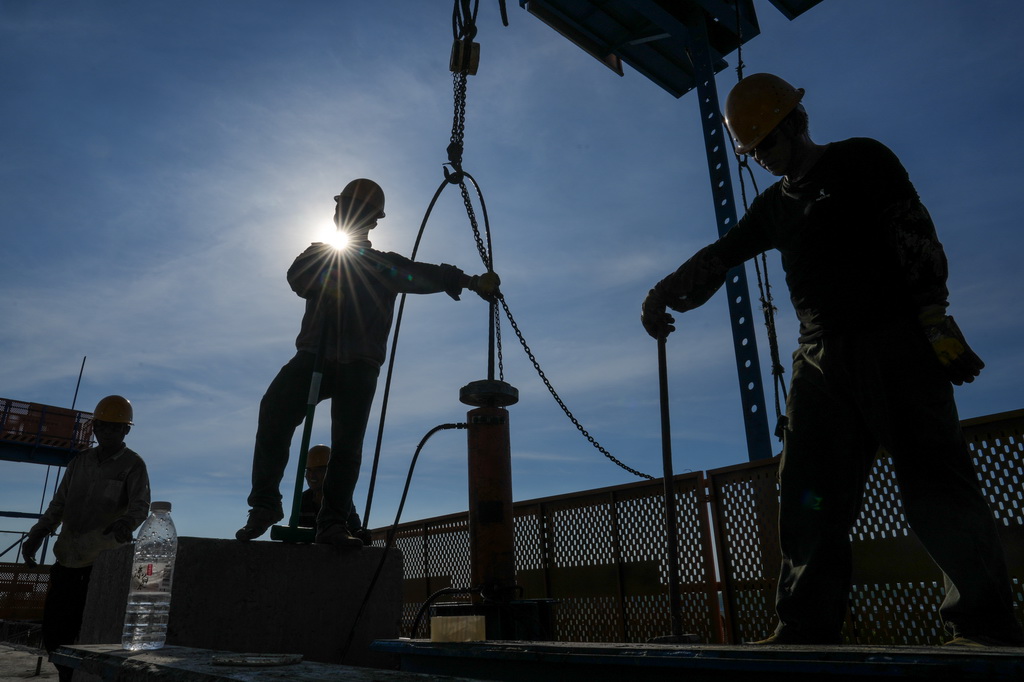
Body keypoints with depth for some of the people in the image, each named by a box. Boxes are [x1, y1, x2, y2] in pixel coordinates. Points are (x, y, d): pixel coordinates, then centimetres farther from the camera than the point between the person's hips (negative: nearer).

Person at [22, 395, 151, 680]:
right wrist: (36, 535, 7)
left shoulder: (133, 465, -3)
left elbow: (140, 505, -16)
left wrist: (127, 522, -37)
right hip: (68, 558, 6)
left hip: (105, 561, -6)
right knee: (54, 630, 11)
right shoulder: (80, 462, 14)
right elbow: (58, 505, 19)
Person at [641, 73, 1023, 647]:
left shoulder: (861, 160, 7)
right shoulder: (775, 205, 22)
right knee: (810, 500, -2)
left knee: (934, 483, -8)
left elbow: (916, 237, -2)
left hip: (892, 341, -5)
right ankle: (807, 631, 3)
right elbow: (719, 256, 19)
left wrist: (935, 319, -13)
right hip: (822, 358, 5)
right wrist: (666, 294, 3)